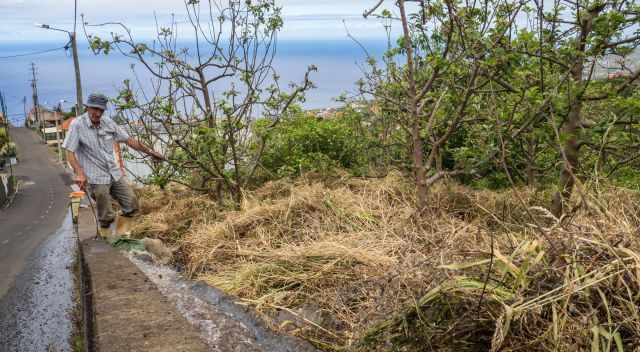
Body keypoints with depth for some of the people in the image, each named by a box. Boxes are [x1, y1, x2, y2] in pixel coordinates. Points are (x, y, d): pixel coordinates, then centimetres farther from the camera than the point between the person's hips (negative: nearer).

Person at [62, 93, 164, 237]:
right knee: (106, 218, -2)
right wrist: (79, 173, -28)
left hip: (115, 173, 5)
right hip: (96, 178, -5)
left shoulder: (108, 122, 3)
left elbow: (129, 140, 9)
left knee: (132, 206, 6)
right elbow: (70, 152, -14)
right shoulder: (77, 125, -11)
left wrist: (150, 152, 8)